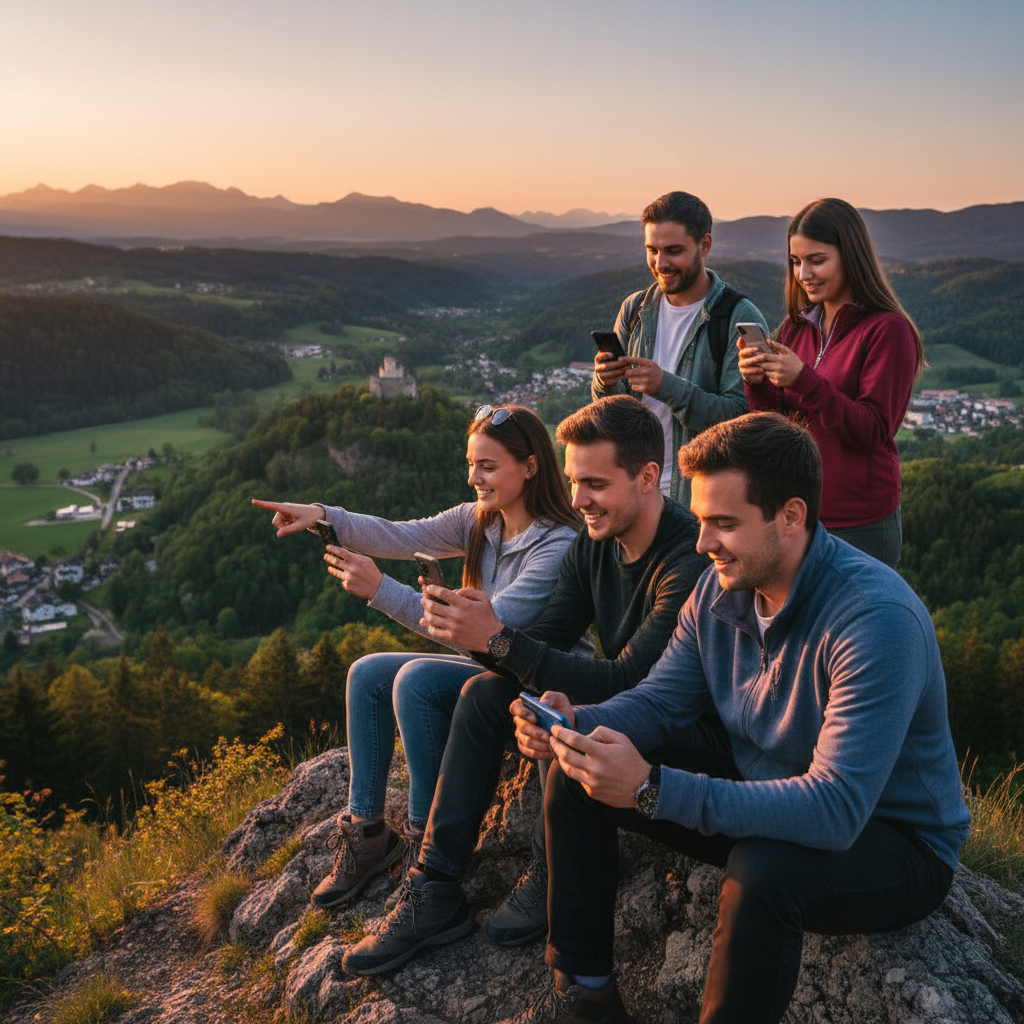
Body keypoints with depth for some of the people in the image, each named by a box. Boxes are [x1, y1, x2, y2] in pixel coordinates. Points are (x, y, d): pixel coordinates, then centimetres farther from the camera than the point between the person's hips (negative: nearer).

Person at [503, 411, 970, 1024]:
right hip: (760, 796, 7)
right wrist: (577, 724, -21)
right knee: (576, 775, 0)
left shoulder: (878, 619, -31)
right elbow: (660, 702, 2)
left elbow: (835, 811, -37)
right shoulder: (720, 589, -6)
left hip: (891, 840, -7)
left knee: (763, 871, -40)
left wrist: (652, 788, -43)